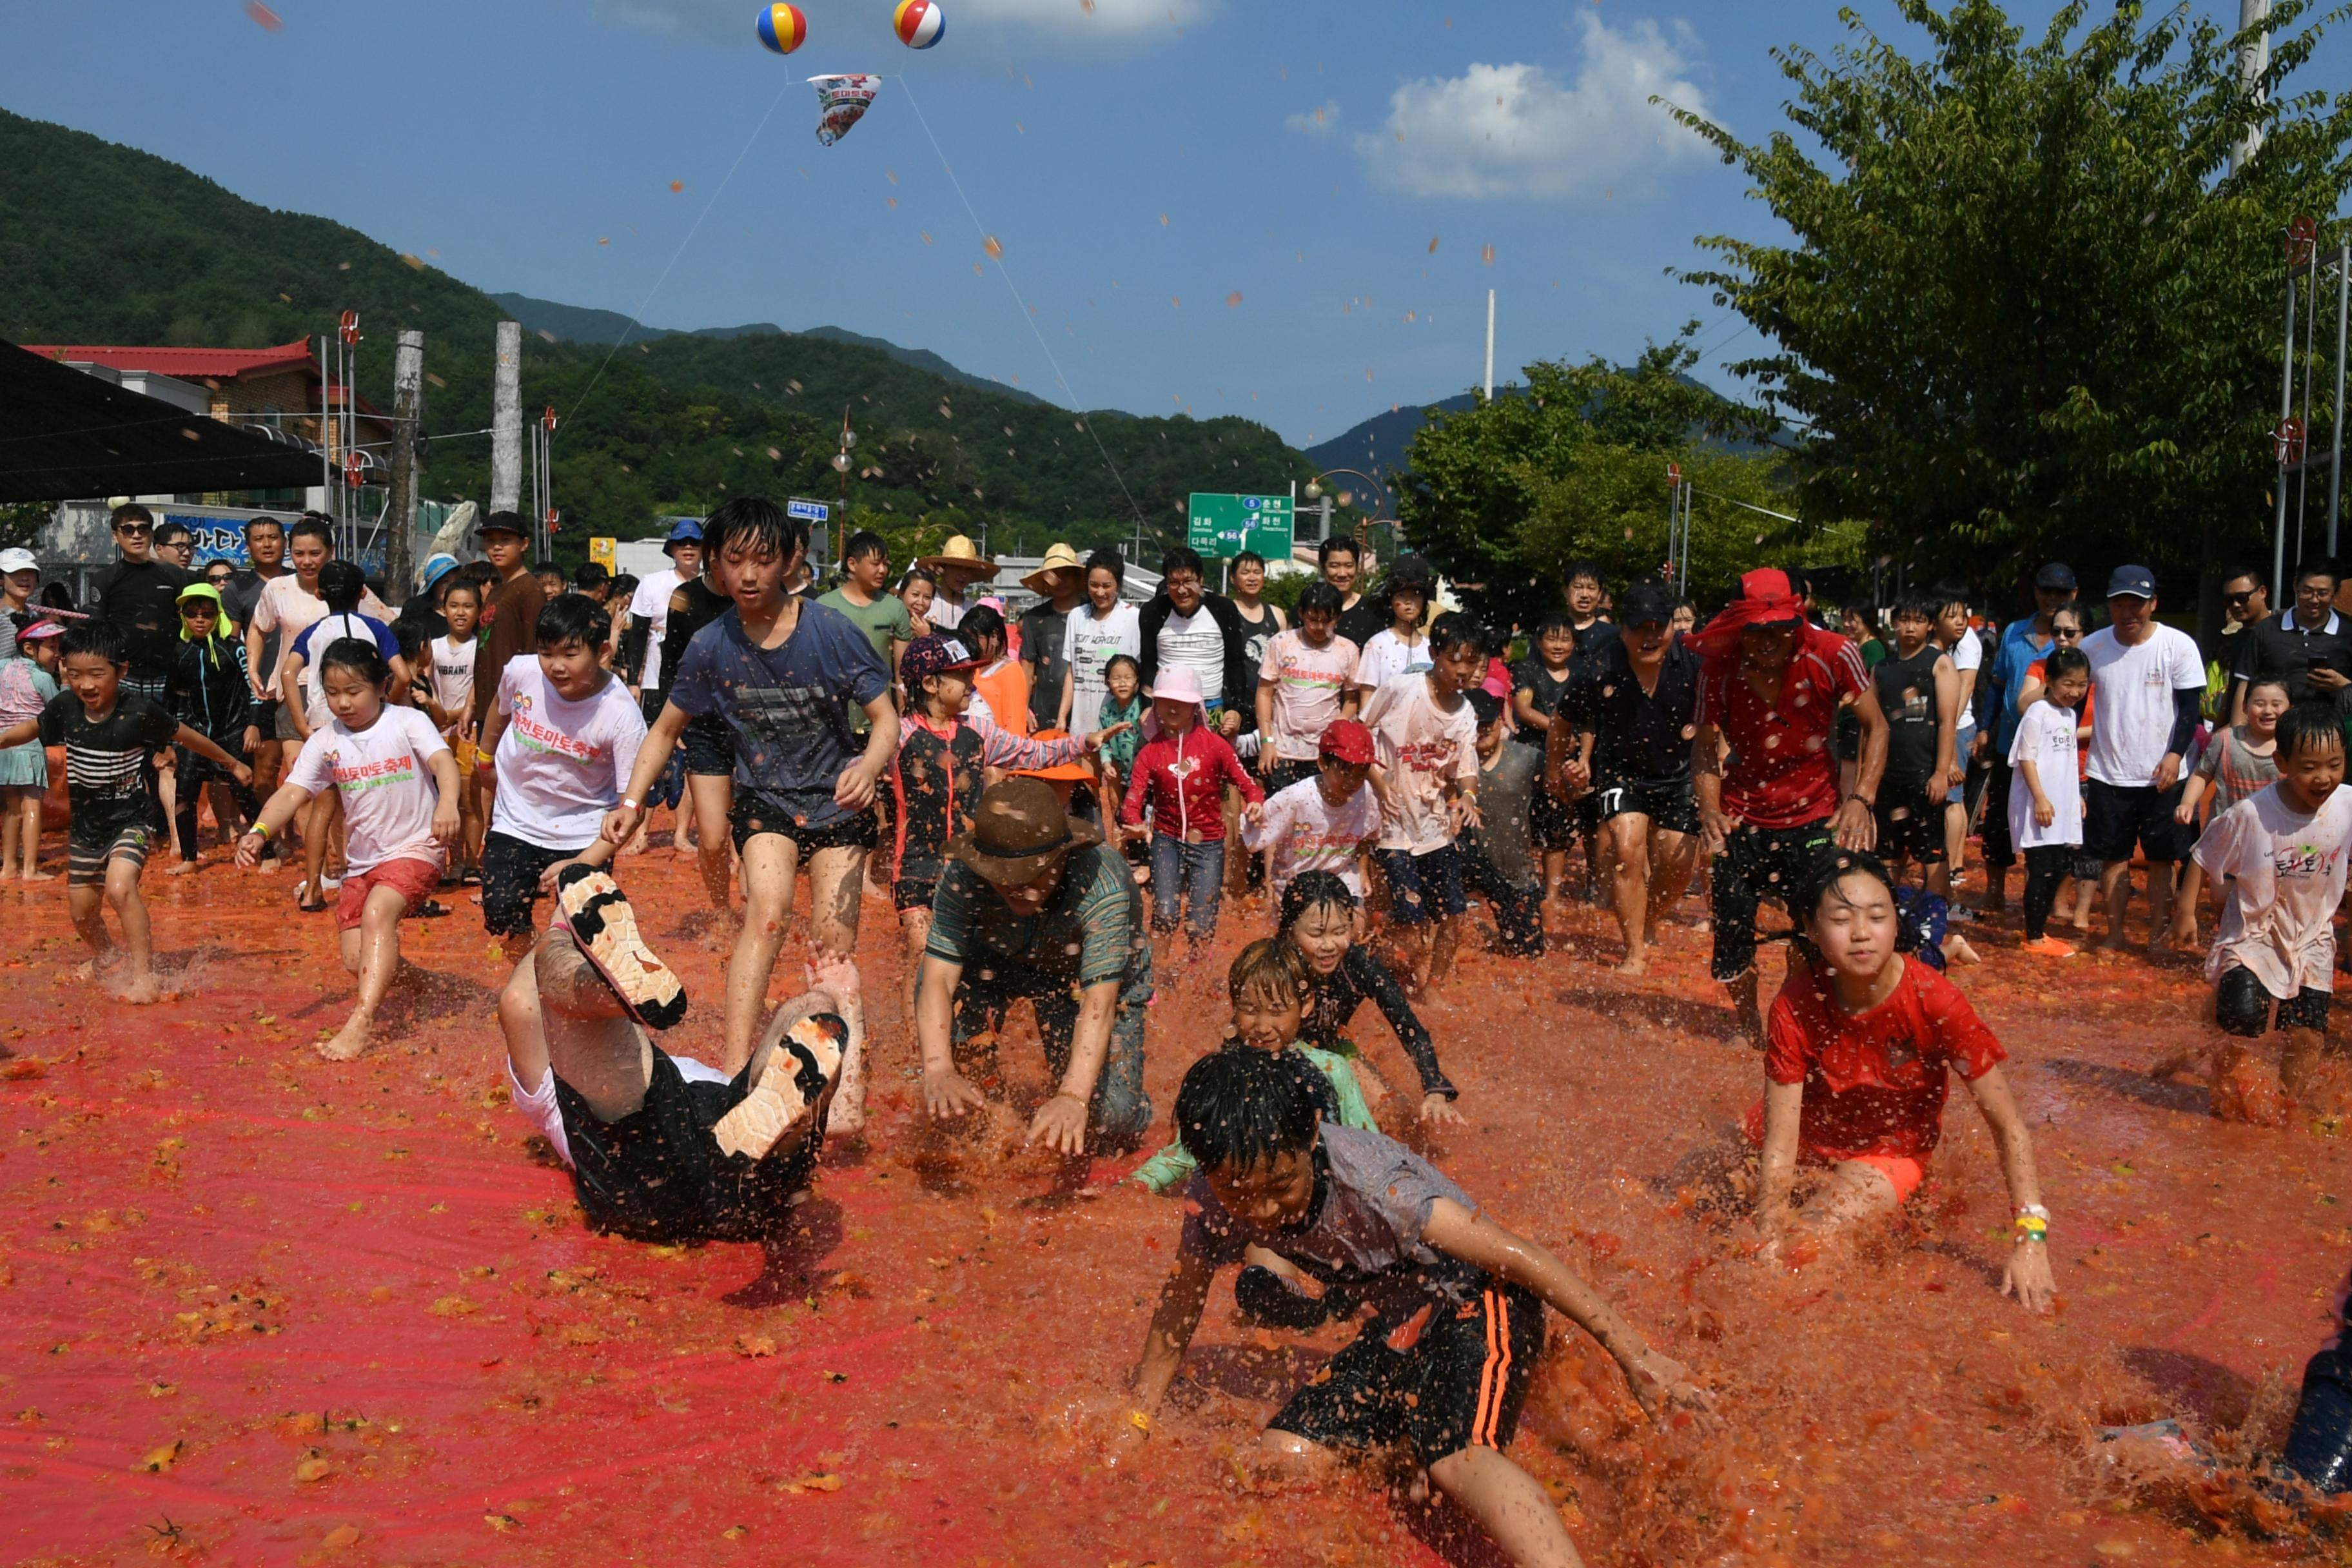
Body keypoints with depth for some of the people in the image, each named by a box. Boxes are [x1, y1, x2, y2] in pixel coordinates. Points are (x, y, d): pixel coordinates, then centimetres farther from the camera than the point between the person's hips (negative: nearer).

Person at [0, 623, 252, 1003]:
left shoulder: (140, 712, -20)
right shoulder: (65, 707, -10)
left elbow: (185, 736, -4)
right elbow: (32, 728, 13)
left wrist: (232, 764, 6)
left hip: (133, 819, -5)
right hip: (86, 823, 5)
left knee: (120, 886, -29)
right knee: (81, 910, 17)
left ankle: (143, 976, -21)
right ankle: (105, 957, 49)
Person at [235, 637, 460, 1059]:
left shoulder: (408, 723, -9)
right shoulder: (325, 742, 1)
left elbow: (442, 761, -25)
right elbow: (293, 791, -8)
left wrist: (448, 804, -46)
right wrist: (259, 831, -28)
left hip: (415, 850, -5)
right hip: (362, 861, 5)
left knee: (377, 912, -32)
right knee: (356, 960, 0)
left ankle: (361, 1022, -35)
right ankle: (395, 964, 36)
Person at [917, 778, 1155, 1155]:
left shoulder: (1102, 888, -39)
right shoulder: (962, 878, -32)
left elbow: (1099, 1003, -43)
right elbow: (938, 978, -35)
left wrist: (1074, 1096, -57)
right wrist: (937, 1069, -51)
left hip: (1101, 977, -2)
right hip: (1001, 964, 2)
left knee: (1112, 1120, -19)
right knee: (950, 994, -30)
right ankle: (978, 1110, 0)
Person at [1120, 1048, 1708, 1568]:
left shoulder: (1369, 1178, -32)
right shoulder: (1212, 1200, -15)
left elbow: (1517, 1255, -28)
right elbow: (1179, 1303, 5)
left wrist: (1635, 1354, -27)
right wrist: (1138, 1419, 12)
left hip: (1478, 1304, -7)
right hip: (1397, 1331, 7)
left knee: (1459, 1460, -33)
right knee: (1284, 1456, -6)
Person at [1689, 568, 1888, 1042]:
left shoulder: (1831, 655, -16)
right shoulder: (1720, 666, -13)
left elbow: (1876, 728, -7)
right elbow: (1705, 744, -8)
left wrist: (1862, 798, -18)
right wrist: (1709, 807, -24)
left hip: (1813, 816, -1)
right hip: (1743, 818, 1)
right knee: (1732, 928, 0)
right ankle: (1749, 1024, 28)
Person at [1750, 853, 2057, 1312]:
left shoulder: (1934, 1002, -28)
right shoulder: (1796, 1007, -24)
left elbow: (2008, 1126, -24)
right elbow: (1780, 1145, -23)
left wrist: (2030, 1239, -33)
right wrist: (1769, 1245, -32)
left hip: (1889, 1153, -4)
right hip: (1812, 1132, 4)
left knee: (1803, 1245, -22)